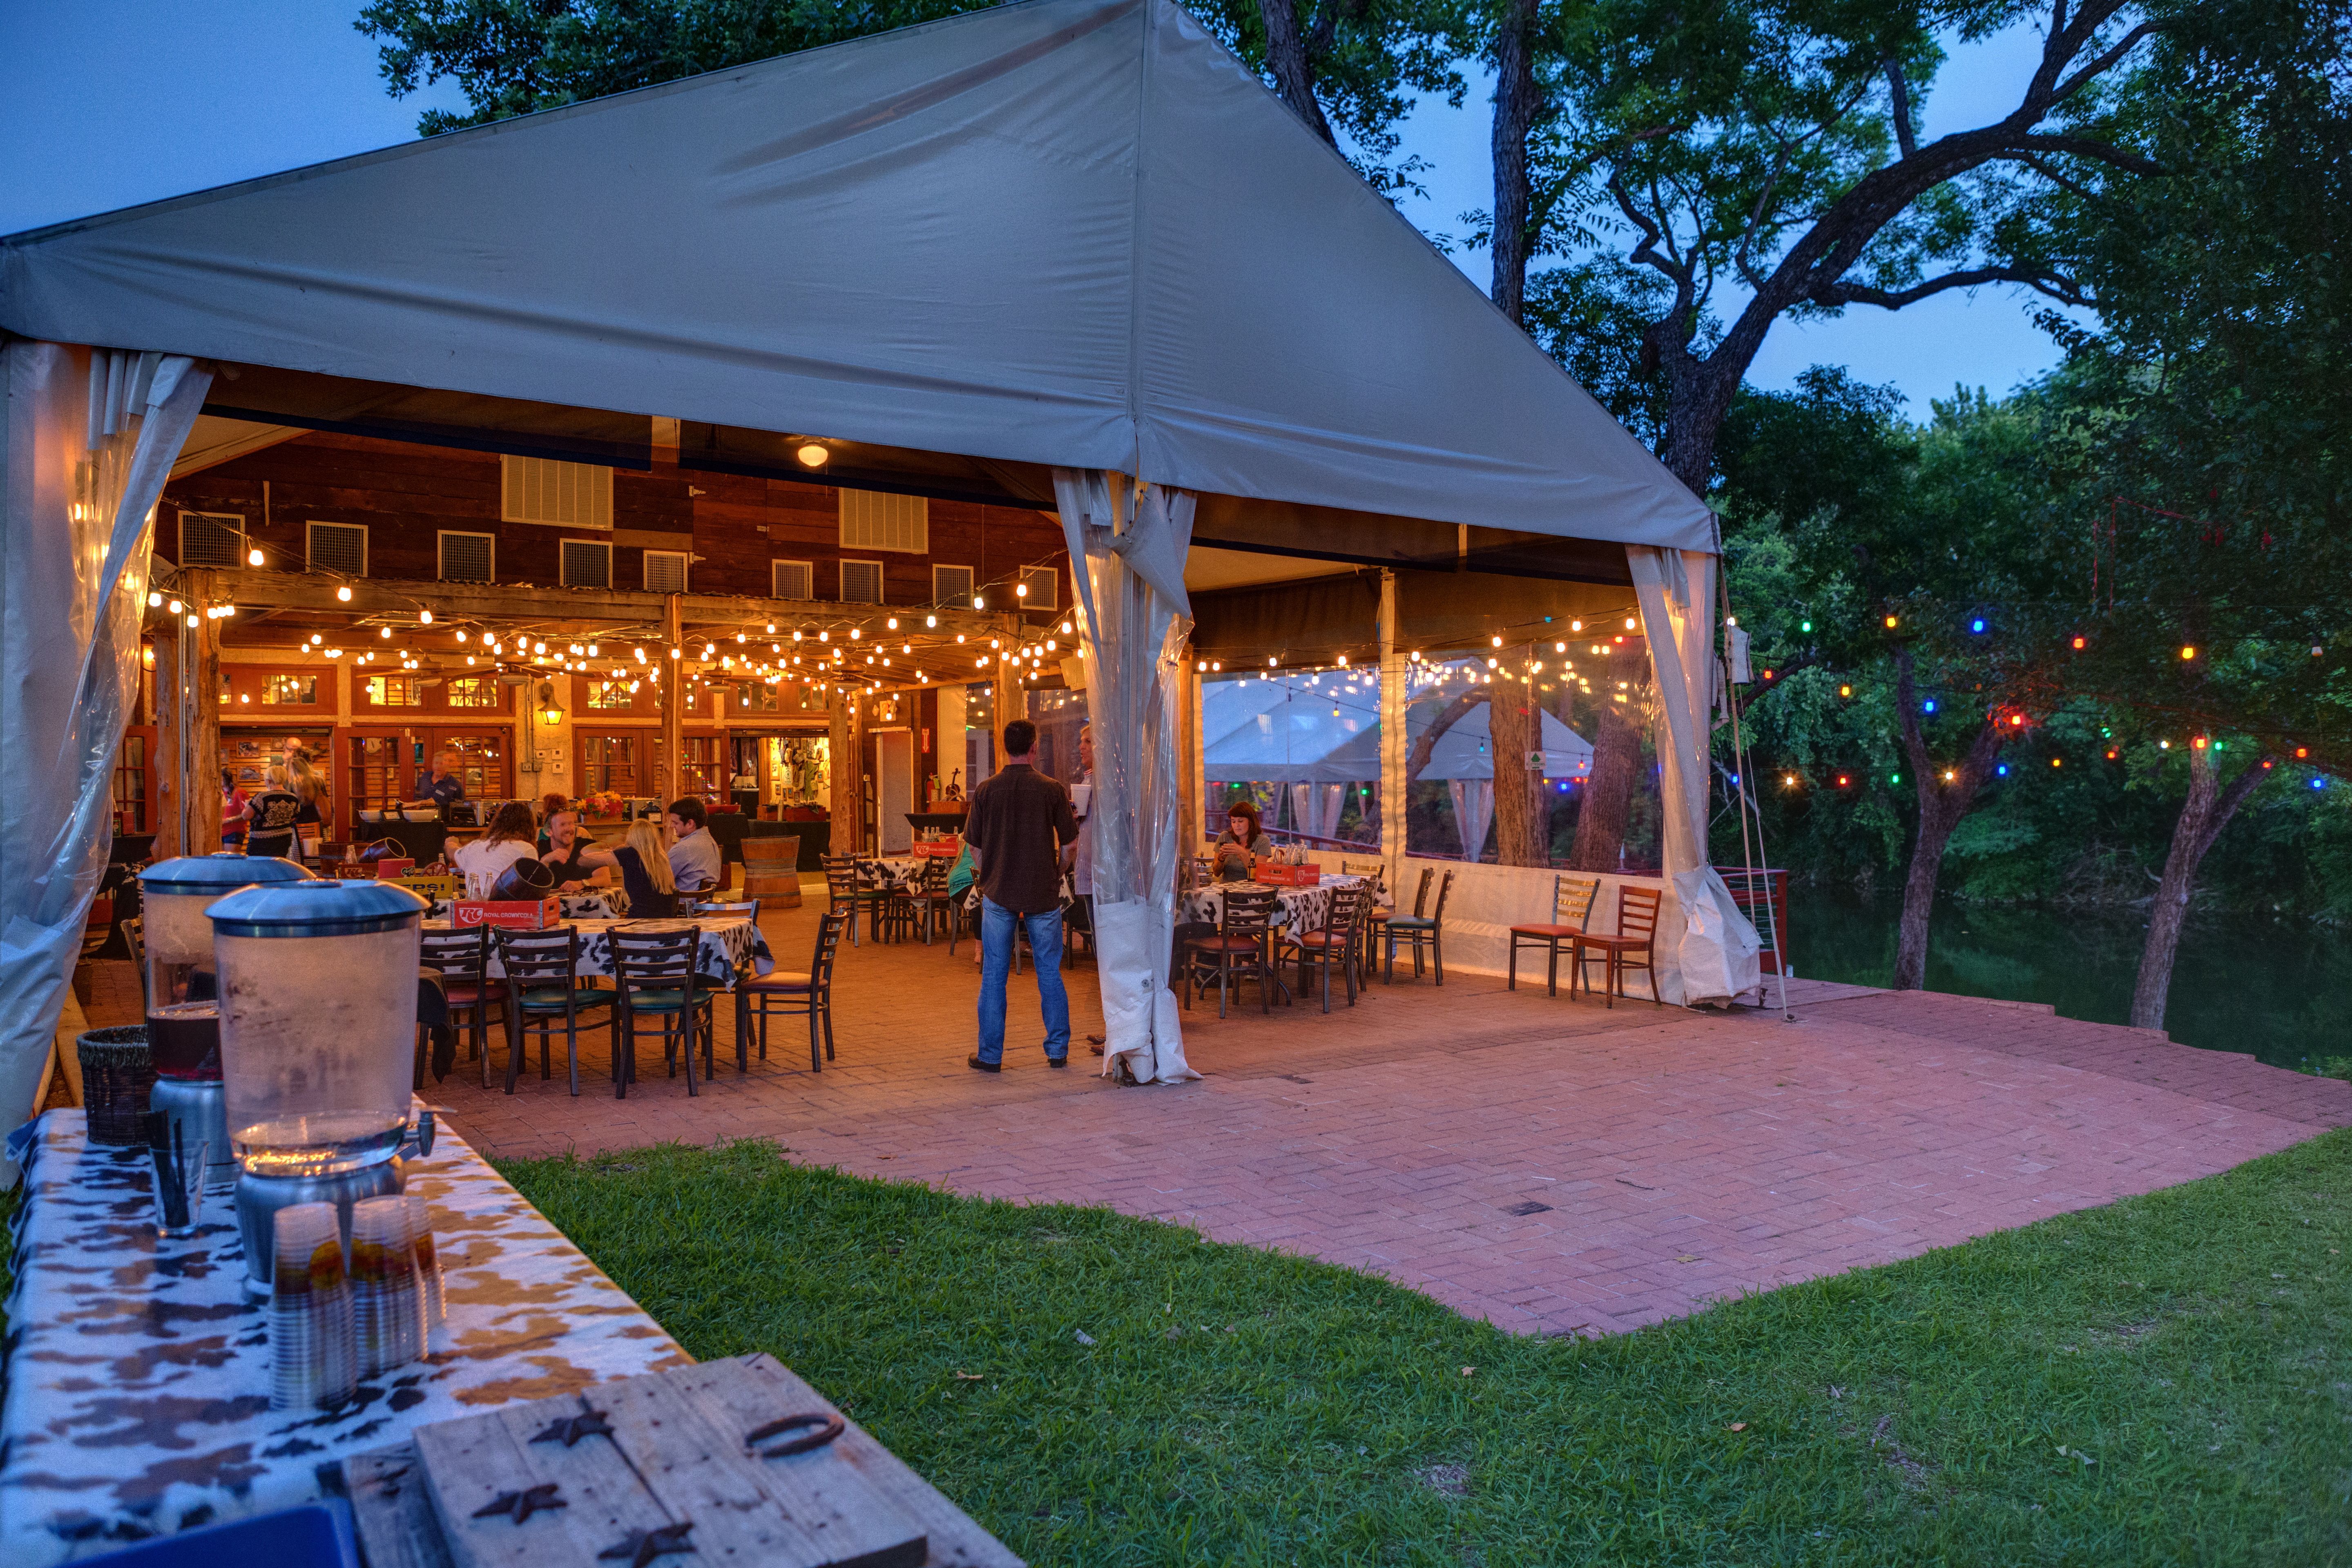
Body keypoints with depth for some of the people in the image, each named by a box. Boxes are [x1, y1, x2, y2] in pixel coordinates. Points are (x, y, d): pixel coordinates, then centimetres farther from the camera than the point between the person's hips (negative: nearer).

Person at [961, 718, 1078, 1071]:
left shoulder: (986, 791, -3)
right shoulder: (1052, 790, -6)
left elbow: (974, 847, 2)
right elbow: (1070, 846, -3)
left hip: (998, 894, 0)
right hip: (1044, 895, 0)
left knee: (994, 976, 7)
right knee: (1050, 974, 9)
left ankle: (990, 1055, 10)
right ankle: (1058, 1051, 14)